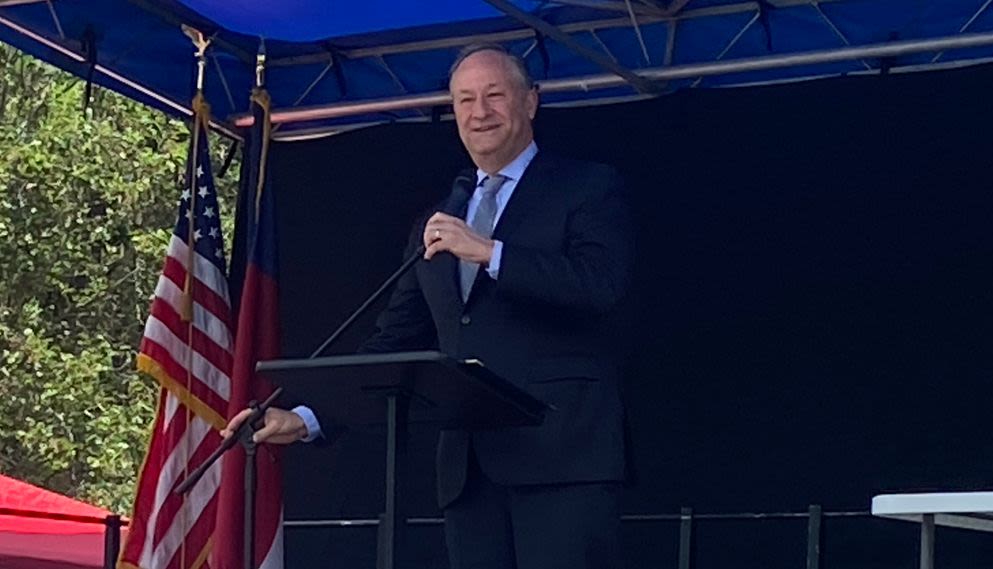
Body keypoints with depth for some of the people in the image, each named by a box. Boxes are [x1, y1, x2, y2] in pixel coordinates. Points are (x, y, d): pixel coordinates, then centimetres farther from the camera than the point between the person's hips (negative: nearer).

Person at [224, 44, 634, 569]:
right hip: (469, 466, 5)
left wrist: (490, 252, -16)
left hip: (563, 452, -5)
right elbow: (395, 341, 21)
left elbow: (603, 284, -11)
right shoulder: (437, 227, 23)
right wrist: (306, 417, 9)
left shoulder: (589, 188, 6)